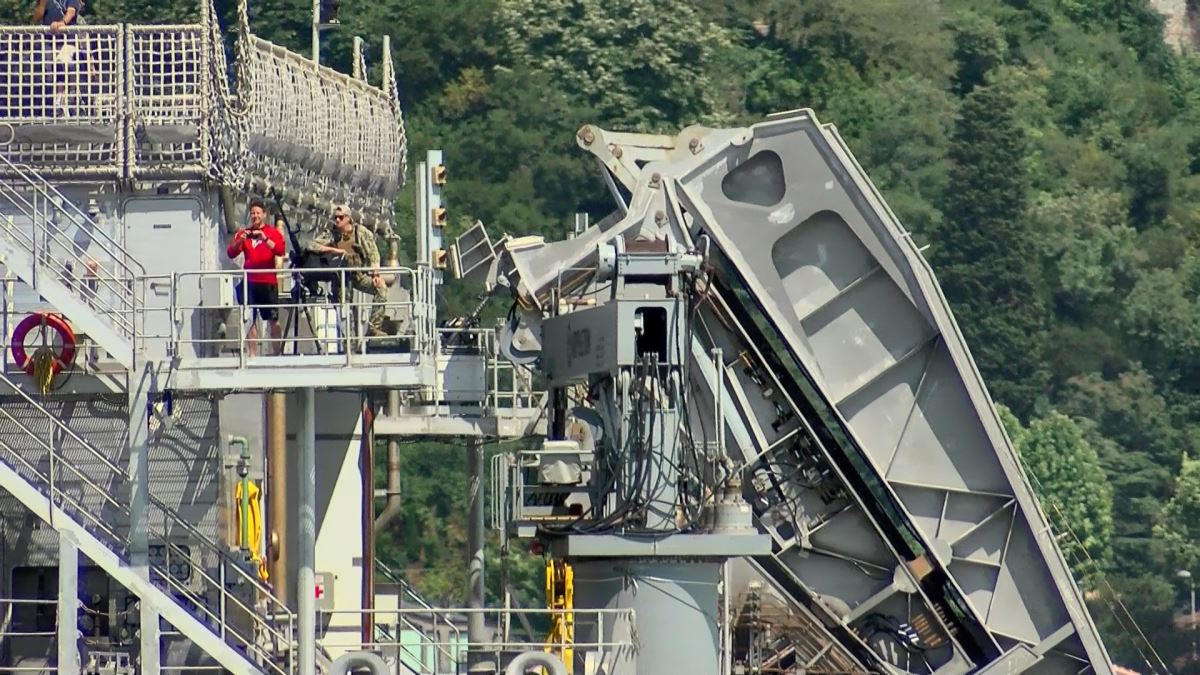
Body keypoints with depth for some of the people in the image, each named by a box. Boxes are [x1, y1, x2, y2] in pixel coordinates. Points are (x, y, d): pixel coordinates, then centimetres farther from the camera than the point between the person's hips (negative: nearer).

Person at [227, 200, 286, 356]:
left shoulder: (273, 233, 6)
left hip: (268, 282, -2)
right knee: (251, 320, -3)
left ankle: (278, 353, 5)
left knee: (273, 320, -1)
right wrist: (240, 240, -12)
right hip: (250, 282, 2)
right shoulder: (244, 233, 13)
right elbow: (231, 253, 5)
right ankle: (252, 355, -2)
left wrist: (265, 239, -21)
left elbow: (280, 250, -10)